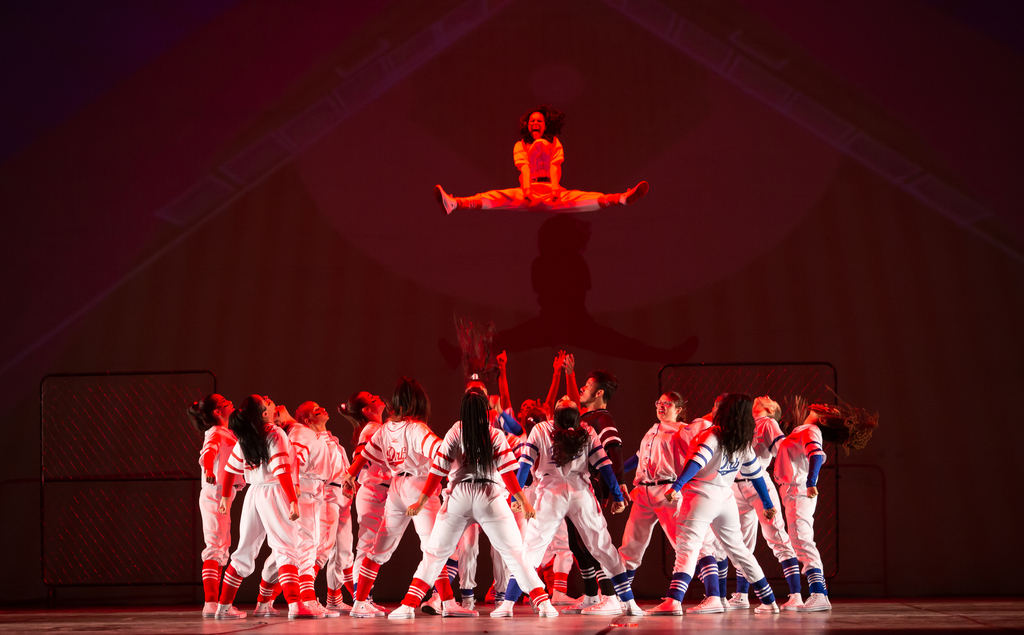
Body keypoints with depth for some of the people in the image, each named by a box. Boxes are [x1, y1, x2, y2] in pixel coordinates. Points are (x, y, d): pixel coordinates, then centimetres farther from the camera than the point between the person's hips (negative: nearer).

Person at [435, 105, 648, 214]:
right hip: (528, 192, -1)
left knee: (585, 198, -24)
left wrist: (555, 188, -22)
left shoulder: (555, 143, 17)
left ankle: (623, 198, -43)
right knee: (495, 197, -26)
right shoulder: (520, 145, 15)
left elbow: (555, 167, -2)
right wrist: (526, 189, -25)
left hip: (552, 192, 1)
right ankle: (454, 204, -47)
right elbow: (524, 167, -4)